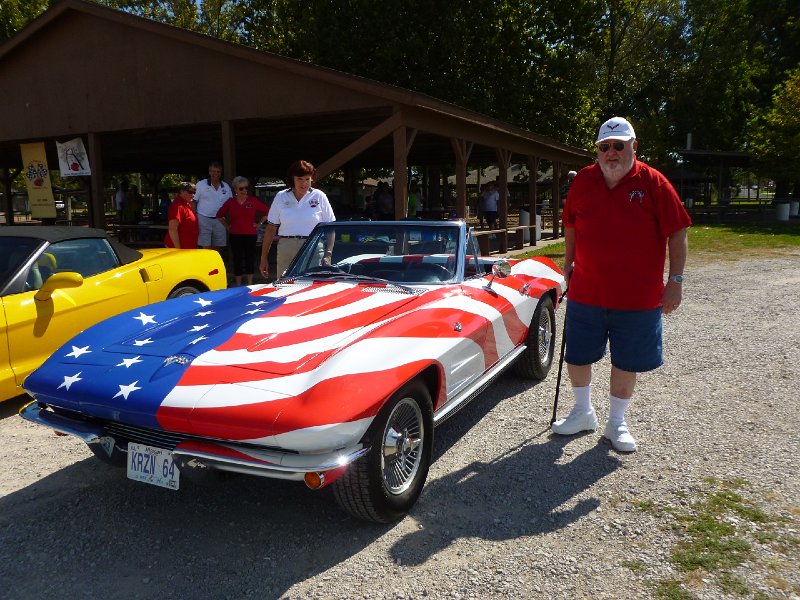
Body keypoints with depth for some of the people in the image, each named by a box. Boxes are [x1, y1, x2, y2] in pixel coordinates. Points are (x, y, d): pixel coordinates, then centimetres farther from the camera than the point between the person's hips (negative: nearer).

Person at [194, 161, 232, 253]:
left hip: (219, 221, 4)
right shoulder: (201, 185, 0)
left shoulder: (226, 187, 9)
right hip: (204, 220, -3)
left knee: (217, 249, 9)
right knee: (206, 249, -8)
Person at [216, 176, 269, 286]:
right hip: (235, 235, 1)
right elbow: (219, 215, 16)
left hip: (250, 235, -1)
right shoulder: (230, 202, 3)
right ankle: (238, 285, 13)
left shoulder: (253, 201, 0)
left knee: (250, 259, 2)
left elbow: (266, 212, 7)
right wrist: (227, 226, 10)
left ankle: (250, 284, 11)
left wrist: (259, 223, 3)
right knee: (237, 259, 4)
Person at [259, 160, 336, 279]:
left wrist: (328, 255, -9)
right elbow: (271, 229, 12)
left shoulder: (319, 196, 4)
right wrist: (264, 258, 9)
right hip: (286, 250, 2)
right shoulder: (281, 197, 10)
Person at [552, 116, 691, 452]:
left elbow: (677, 233, -6)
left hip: (637, 296, -2)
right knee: (576, 356, 13)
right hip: (585, 292, 3)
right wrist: (569, 262, 14)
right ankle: (583, 412, 36)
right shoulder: (583, 181, 2)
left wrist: (676, 280, -9)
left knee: (626, 363, 10)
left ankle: (616, 422, 31)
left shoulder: (653, 183, -6)